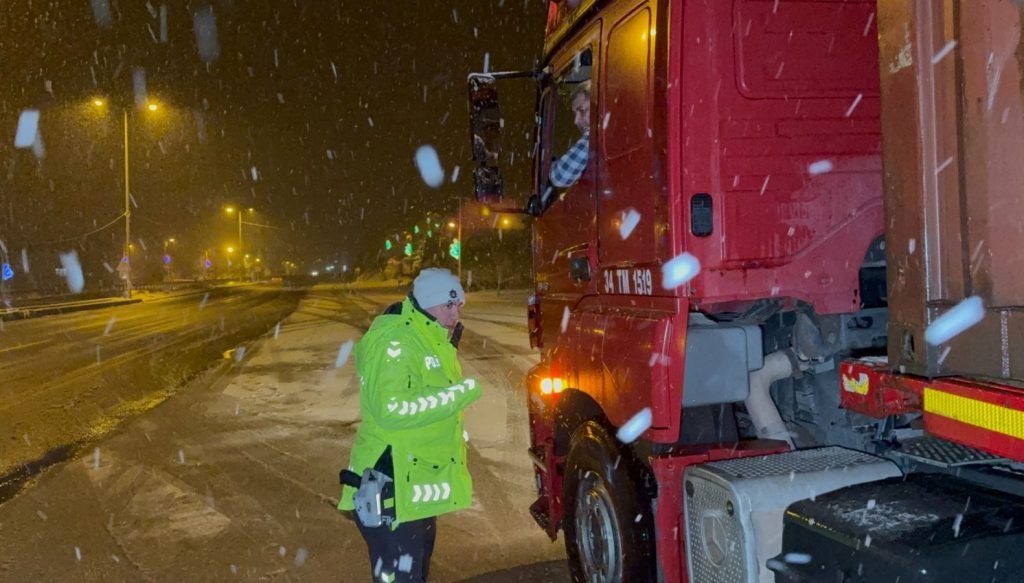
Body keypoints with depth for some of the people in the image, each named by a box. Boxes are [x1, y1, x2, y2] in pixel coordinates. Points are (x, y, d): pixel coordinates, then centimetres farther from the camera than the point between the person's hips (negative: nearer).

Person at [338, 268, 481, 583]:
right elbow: (391, 409, -30)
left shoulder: (429, 340, 13)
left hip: (419, 487, 10)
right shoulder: (394, 340, -19)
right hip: (393, 490, -10)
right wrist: (458, 394, -26)